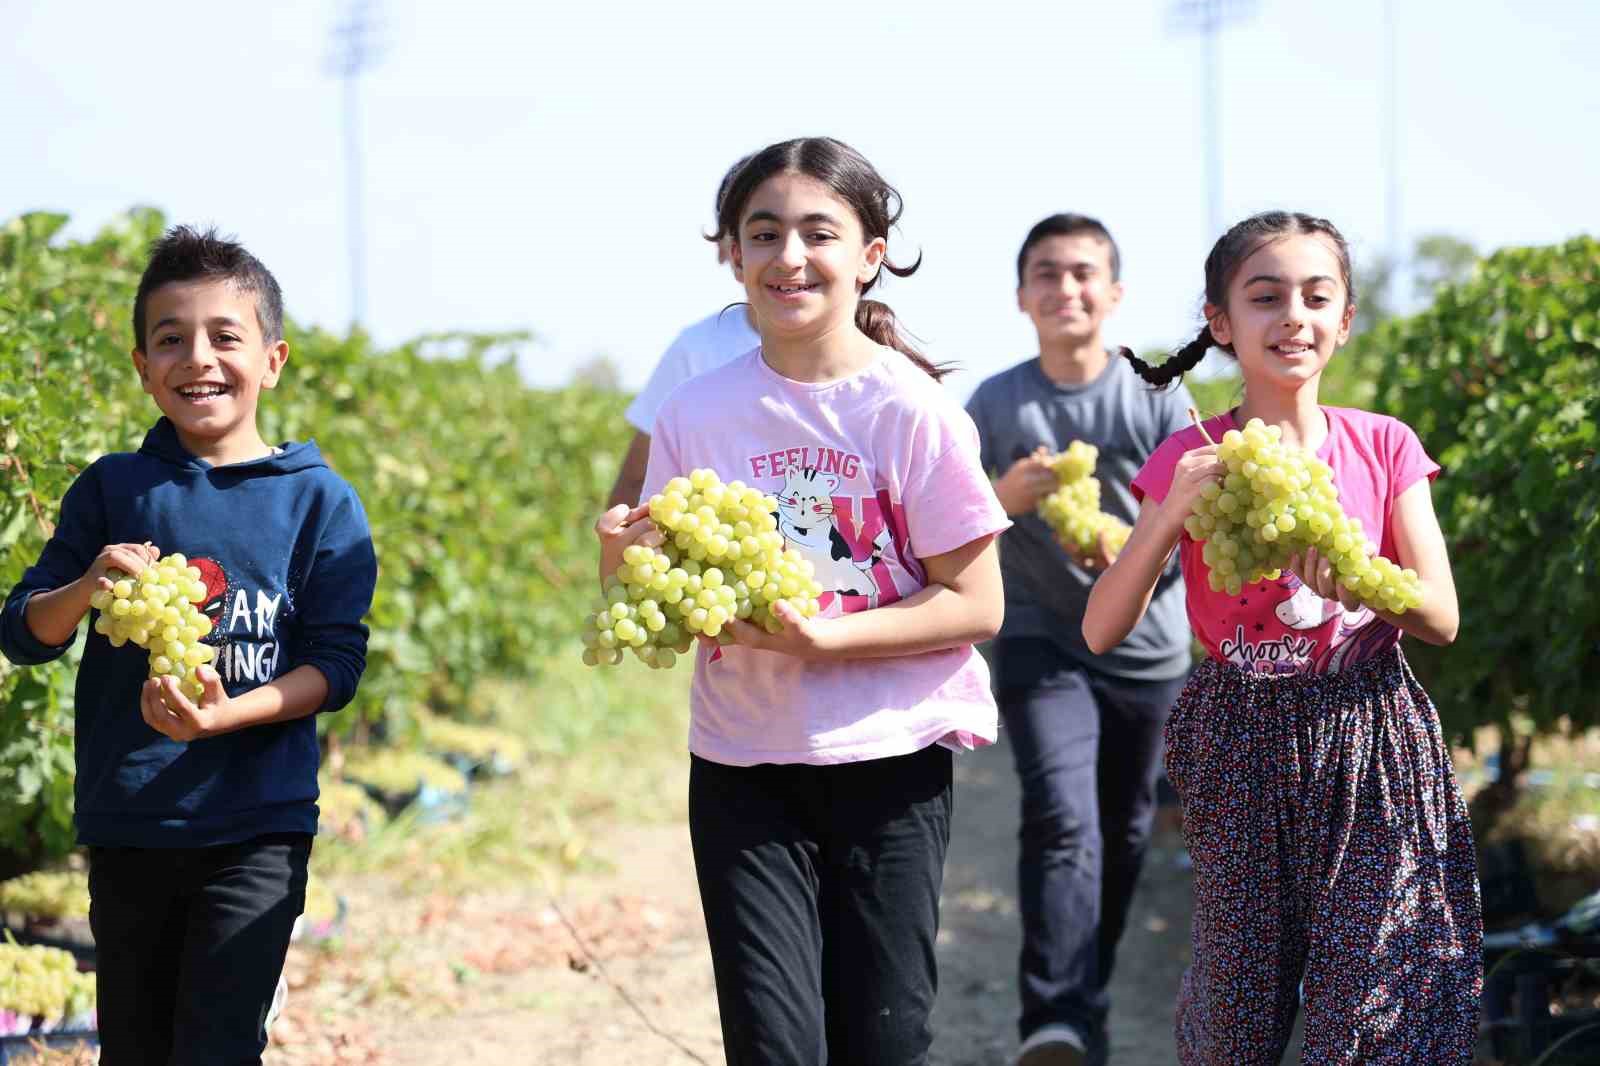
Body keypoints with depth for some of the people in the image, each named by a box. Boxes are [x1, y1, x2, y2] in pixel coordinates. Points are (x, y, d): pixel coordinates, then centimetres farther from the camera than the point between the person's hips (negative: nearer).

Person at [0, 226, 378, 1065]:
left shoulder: (318, 500, -1)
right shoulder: (110, 490, 5)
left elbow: (337, 661, -5)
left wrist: (227, 714, -21)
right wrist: (88, 587, -15)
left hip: (255, 829, -3)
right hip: (126, 825, 3)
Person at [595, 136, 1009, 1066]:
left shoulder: (911, 410, -7)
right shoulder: (698, 412, 0)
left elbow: (975, 605, -8)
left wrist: (822, 636, -19)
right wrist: (625, 563, -18)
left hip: (889, 761, -2)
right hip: (743, 766, 2)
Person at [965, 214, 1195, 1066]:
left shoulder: (1159, 401, -2)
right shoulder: (994, 404, -1)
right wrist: (1007, 495, -21)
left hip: (1148, 651, 2)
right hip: (1041, 647, -2)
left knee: (1123, 837, 11)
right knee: (1063, 822, -20)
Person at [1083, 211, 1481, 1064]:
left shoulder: (1383, 447, 0)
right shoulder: (1190, 461, -3)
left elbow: (1442, 618, -2)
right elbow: (1101, 631, -8)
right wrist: (1174, 514, -21)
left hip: (1370, 744, 0)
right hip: (1244, 749, 0)